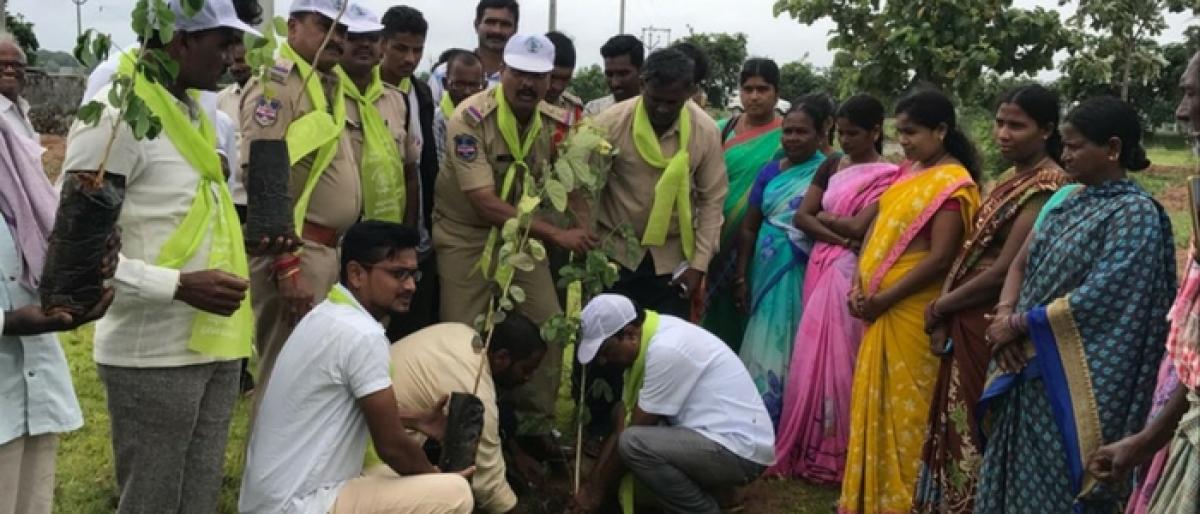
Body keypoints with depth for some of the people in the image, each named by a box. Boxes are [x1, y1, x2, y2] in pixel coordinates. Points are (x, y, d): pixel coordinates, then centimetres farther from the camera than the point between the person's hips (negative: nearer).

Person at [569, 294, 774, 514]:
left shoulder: (667, 350, -23)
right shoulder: (647, 341, 6)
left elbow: (630, 436, -16)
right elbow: (623, 425, 9)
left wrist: (598, 490, -5)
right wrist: (590, 484, 8)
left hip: (741, 450, -10)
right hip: (719, 439, 10)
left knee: (633, 443, -25)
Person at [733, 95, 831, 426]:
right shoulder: (770, 172, 9)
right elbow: (749, 227, 9)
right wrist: (741, 277, 6)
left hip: (803, 276, -4)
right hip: (765, 272, 4)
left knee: (791, 351, 2)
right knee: (763, 350, 9)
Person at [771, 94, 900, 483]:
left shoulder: (889, 176, -6)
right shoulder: (831, 167, 11)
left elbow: (860, 225, -16)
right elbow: (801, 217, 4)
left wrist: (824, 217, 0)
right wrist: (840, 238, -10)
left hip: (853, 275, -5)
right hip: (821, 268, 5)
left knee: (840, 356, -2)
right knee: (811, 353, 6)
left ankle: (836, 453, 9)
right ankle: (806, 446, 15)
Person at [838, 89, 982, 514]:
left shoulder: (953, 184, -14)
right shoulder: (909, 170, 12)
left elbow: (939, 258, -19)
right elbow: (878, 226, 10)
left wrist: (884, 298, -15)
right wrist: (858, 284, -3)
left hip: (911, 309, -8)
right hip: (880, 305, 8)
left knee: (904, 403, 3)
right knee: (876, 398, 15)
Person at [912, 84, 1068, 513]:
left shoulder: (1047, 187, -16)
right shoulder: (1014, 178, 12)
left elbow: (1005, 270, -20)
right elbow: (974, 249, 8)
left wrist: (941, 306, -8)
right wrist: (944, 311, -3)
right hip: (968, 320, 8)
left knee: (980, 425, 3)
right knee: (961, 420, 16)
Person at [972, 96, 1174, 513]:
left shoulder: (1136, 213, -12)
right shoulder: (1069, 202, 11)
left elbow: (1099, 299, -20)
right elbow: (1028, 268, 10)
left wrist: (1020, 325, -14)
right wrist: (1005, 317, -9)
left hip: (1074, 382, -7)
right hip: (1030, 372, 7)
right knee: (1013, 480, 14)